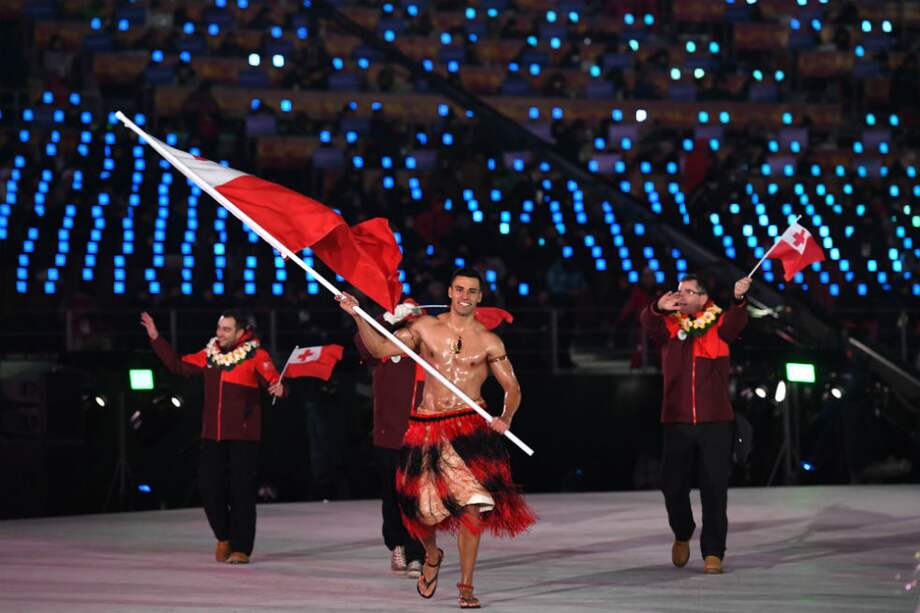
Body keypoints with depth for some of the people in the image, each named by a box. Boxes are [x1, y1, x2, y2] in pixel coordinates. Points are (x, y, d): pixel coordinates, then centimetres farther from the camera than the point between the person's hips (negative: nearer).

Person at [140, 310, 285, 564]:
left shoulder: (256, 355, -5)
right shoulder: (209, 354, 10)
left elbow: (272, 380, -17)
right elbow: (178, 364, 19)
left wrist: (278, 388, -40)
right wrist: (155, 338, 15)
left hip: (243, 436, -5)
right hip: (213, 436, 5)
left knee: (241, 492, -4)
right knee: (209, 488, 3)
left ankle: (241, 549, 4)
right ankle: (224, 537, 25)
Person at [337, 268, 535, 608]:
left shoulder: (489, 343, 6)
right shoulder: (426, 328, 8)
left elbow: (512, 388, 11)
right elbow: (380, 348, 8)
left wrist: (506, 417, -8)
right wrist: (358, 316, -3)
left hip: (469, 426, -1)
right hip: (426, 427, 1)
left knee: (471, 506, -15)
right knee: (423, 509, 2)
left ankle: (466, 586, -4)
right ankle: (432, 556, 37)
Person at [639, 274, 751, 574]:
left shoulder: (718, 325, 2)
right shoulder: (669, 326, 6)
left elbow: (737, 321, -18)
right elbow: (648, 323, -13)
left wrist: (739, 299, -40)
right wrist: (659, 308, -36)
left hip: (715, 422, -2)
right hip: (676, 422, 2)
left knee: (714, 488, -3)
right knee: (673, 485, 7)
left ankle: (713, 552, 4)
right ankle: (682, 534, 34)